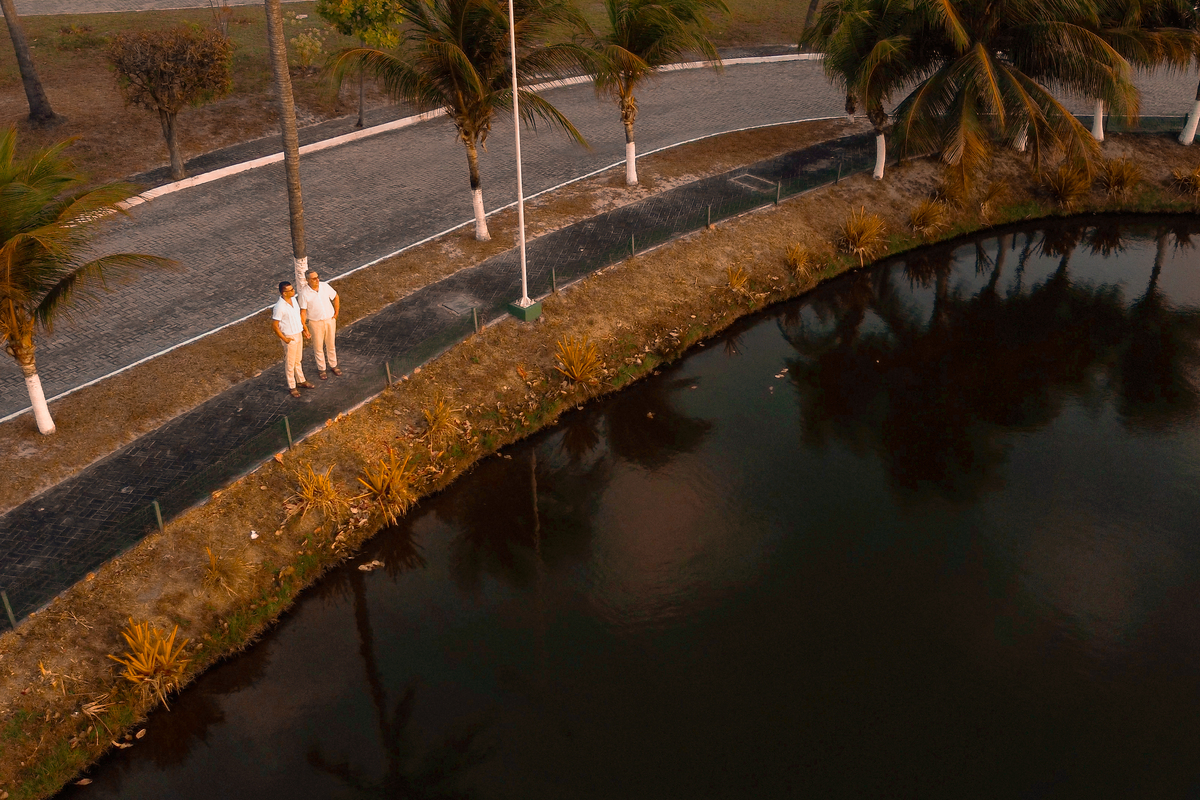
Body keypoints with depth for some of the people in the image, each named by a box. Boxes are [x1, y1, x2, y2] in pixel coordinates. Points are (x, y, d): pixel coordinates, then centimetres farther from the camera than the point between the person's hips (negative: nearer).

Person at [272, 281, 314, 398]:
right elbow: (274, 325, -20)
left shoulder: (293, 299, -3)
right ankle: (292, 387, 23)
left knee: (297, 360, 24)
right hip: (289, 338, -7)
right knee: (290, 363, 9)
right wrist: (284, 339, -15)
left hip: (298, 334, 7)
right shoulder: (279, 307, -27)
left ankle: (301, 381, 41)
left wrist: (305, 329, 12)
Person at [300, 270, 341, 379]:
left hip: (330, 320, 3)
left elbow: (336, 297, 9)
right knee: (318, 347, 9)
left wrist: (336, 313, 6)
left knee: (331, 345, 17)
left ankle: (333, 366, 33)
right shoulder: (304, 293, -16)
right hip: (316, 323, -3)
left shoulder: (325, 286, -7)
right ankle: (321, 369, 24)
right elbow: (303, 311, -13)